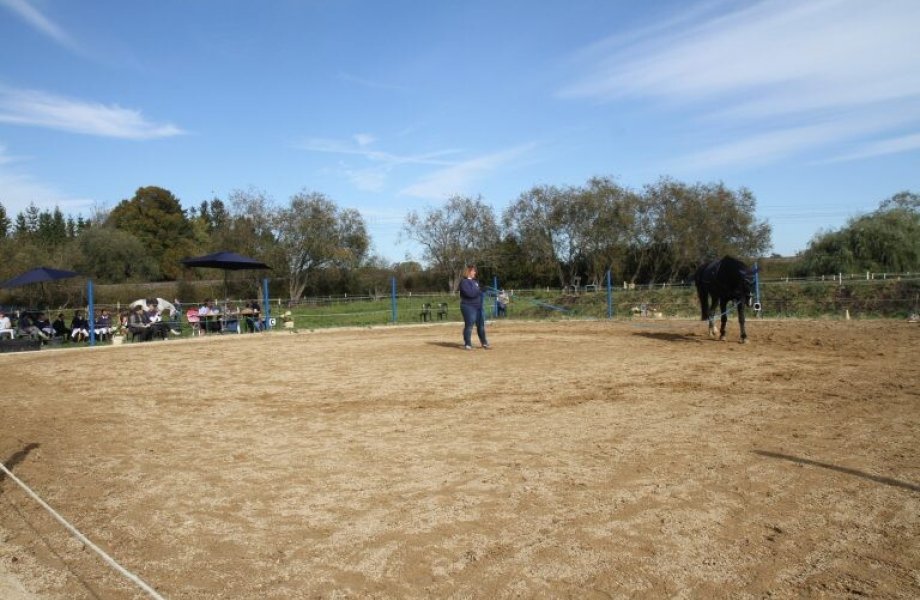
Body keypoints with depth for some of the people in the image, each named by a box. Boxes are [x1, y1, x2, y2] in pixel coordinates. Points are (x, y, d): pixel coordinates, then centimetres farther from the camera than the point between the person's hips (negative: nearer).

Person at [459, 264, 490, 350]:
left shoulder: (475, 281, 17)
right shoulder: (464, 281, -10)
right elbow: (470, 293, -21)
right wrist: (479, 290, -11)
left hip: (478, 306, 8)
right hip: (468, 307, -8)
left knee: (481, 325, 11)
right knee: (469, 325, -3)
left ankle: (484, 343, 21)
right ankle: (467, 344, 6)